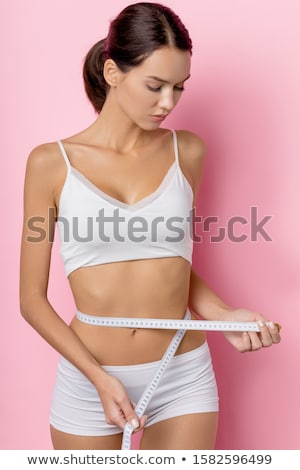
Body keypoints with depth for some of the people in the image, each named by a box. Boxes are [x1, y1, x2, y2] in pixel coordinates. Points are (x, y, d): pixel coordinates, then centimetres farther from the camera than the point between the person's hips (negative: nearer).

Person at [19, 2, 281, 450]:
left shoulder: (187, 151, -1)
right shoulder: (52, 162, -8)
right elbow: (33, 300, -5)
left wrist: (225, 316, -7)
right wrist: (101, 378, -14)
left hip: (184, 378, 2)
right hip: (89, 379, -1)